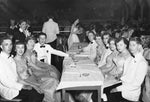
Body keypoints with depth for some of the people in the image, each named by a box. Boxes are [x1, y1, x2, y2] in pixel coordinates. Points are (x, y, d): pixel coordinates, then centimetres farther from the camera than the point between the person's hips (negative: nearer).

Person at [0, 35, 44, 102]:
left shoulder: (11, 59, 13)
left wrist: (24, 85, 1)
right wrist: (22, 86, -18)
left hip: (16, 86, 8)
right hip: (7, 90, -8)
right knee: (34, 94, -19)